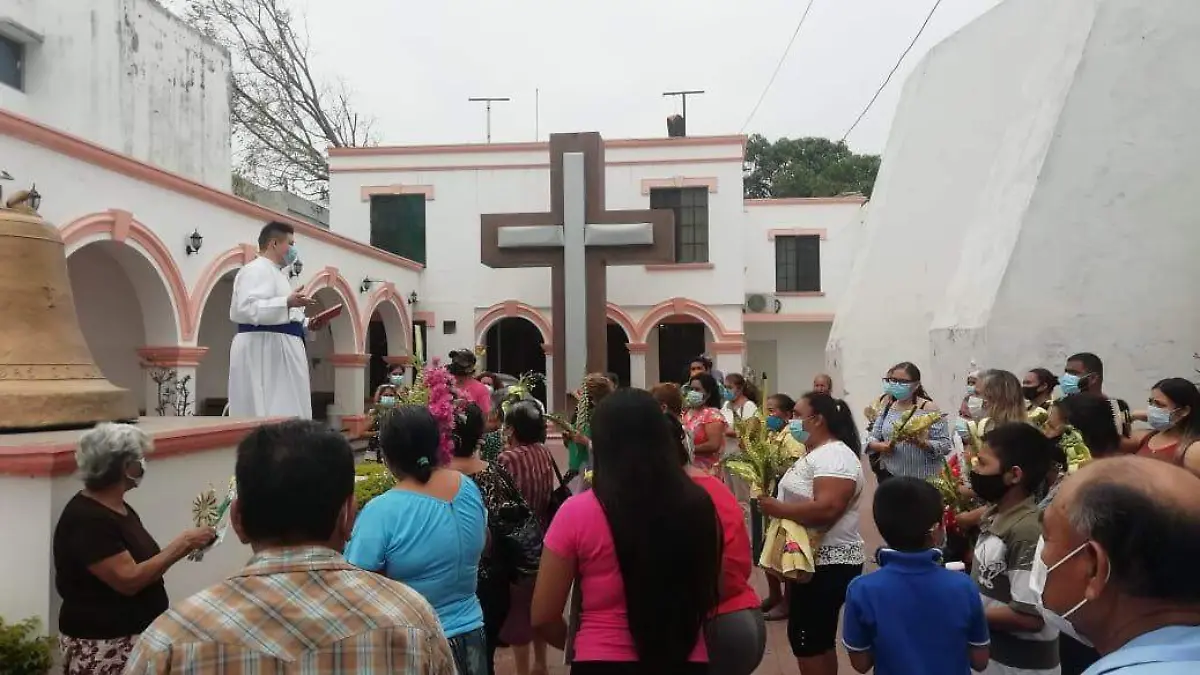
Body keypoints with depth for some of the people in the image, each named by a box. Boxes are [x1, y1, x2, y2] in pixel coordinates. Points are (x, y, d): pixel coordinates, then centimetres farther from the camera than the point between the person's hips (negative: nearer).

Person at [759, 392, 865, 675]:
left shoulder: (834, 456, -19)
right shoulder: (816, 453, 14)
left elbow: (825, 509, -30)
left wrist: (777, 508, -22)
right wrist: (775, 501, 5)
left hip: (828, 565, -10)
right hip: (814, 560, 10)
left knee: (806, 639, -3)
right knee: (819, 639, 18)